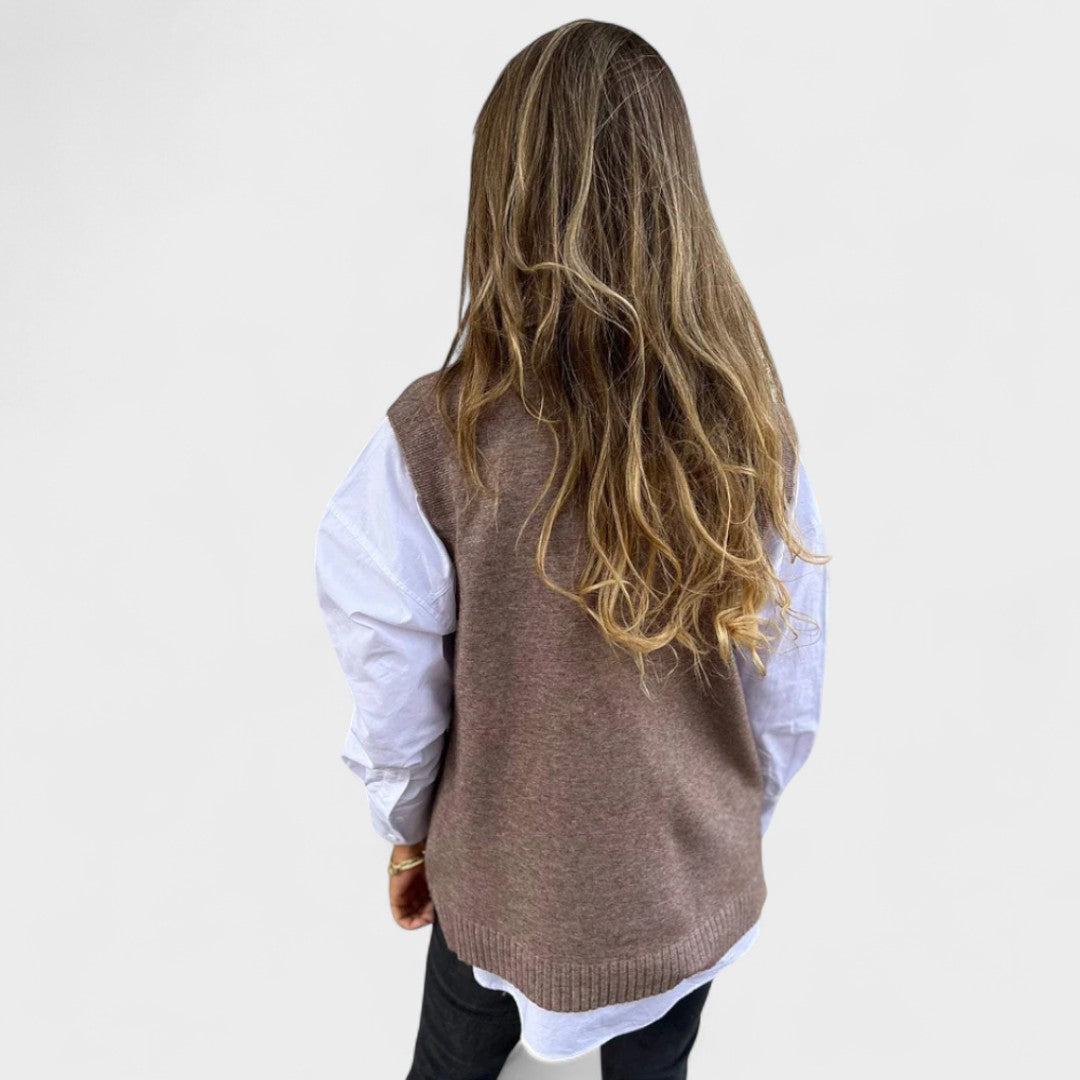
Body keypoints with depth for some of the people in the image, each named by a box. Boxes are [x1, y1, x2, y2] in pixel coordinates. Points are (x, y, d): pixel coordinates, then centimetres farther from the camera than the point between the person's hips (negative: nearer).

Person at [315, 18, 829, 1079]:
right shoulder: (751, 428, -18)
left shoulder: (435, 437, -27)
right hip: (693, 884, 2)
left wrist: (407, 831, 5)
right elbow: (787, 699, -7)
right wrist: (734, 824, 11)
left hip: (503, 881, -1)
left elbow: (395, 702, -16)